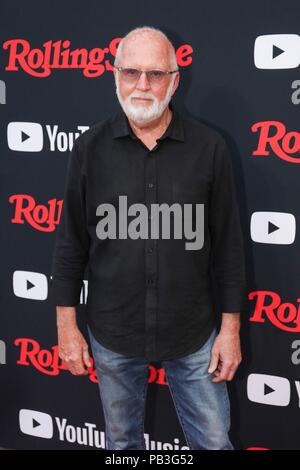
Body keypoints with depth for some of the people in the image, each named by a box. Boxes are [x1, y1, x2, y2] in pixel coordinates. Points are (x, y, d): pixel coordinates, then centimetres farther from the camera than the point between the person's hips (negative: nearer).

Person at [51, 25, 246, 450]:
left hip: (193, 335, -1)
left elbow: (228, 244, -3)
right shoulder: (90, 148, -5)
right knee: (121, 441, 19)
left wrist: (230, 327, -2)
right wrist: (66, 325, 0)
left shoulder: (210, 148, -8)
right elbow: (71, 242, 0)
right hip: (113, 334, 1)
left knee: (214, 442, 11)